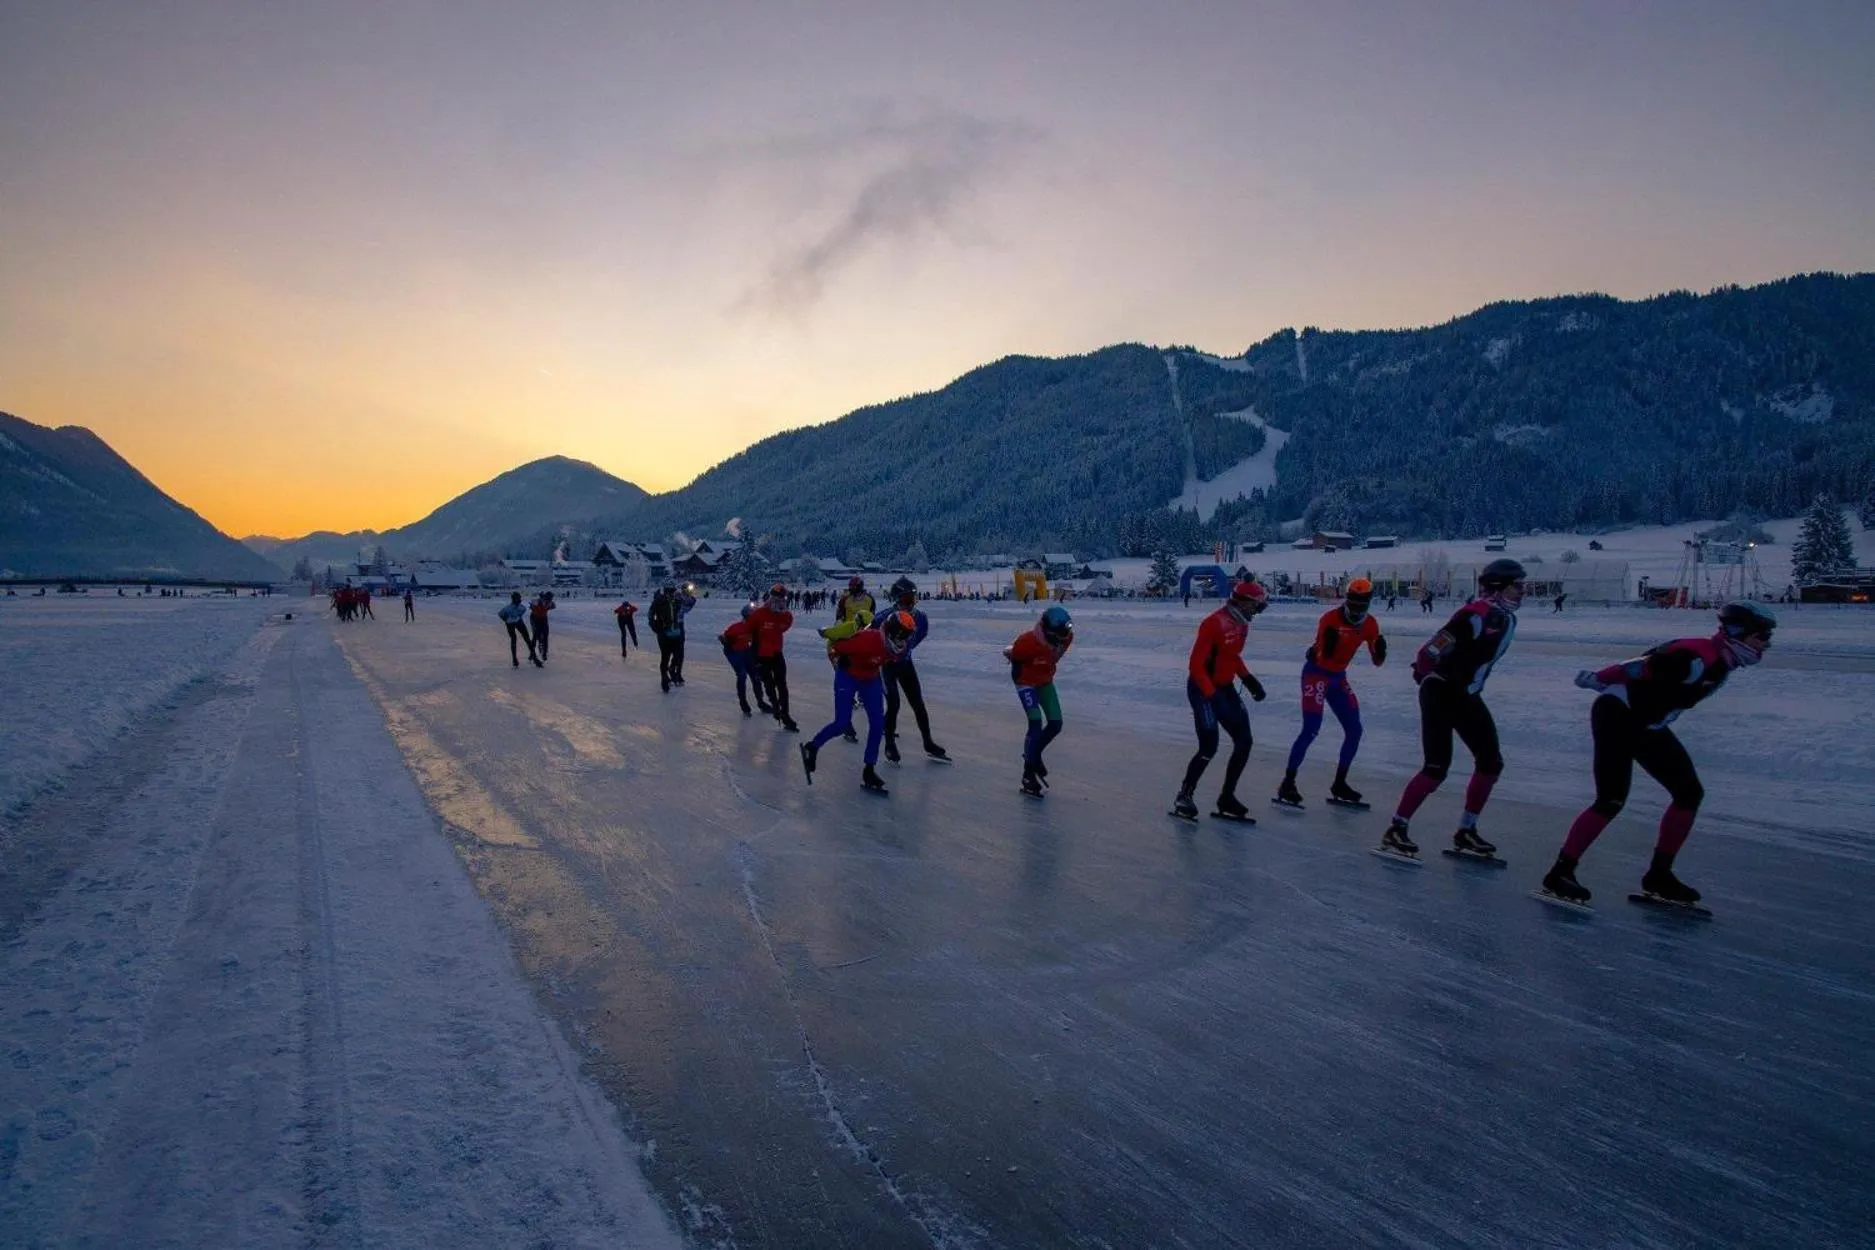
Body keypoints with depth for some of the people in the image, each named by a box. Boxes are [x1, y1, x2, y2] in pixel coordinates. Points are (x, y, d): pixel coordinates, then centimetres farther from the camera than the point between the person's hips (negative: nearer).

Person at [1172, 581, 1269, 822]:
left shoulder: (1241, 624, 5)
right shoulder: (1213, 624, -23)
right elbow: (1196, 665, -23)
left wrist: (1249, 679, 12)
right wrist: (1212, 696, -28)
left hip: (1226, 687, 9)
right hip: (1203, 689, -9)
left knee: (1244, 742, 4)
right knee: (1209, 747, -12)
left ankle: (1227, 798, 15)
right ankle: (1184, 797, 5)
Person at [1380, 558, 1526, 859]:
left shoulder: (1506, 620, 9)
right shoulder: (1477, 615, -20)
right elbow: (1430, 652, -22)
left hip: (1466, 696, 10)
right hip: (1440, 692, -10)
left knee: (1491, 762, 10)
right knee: (1437, 767, -13)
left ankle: (1466, 832, 20)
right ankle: (1396, 830, -4)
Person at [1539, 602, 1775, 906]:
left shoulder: (1721, 664, 9)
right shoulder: (1698, 658, -23)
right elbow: (1639, 666, -24)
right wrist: (1597, 679, -12)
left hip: (1646, 725, 10)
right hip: (1616, 715, -10)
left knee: (1690, 792, 8)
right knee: (1612, 801, -16)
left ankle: (1659, 875, 16)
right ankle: (1560, 873, -9)